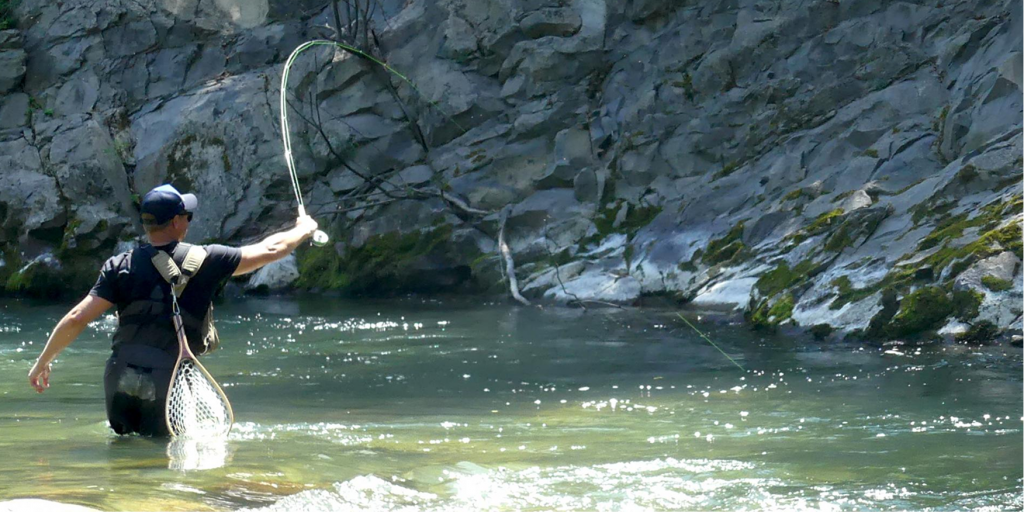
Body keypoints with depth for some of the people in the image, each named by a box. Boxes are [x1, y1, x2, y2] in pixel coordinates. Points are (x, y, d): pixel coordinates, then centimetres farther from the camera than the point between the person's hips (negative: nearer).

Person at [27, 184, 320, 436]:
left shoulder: (120, 266, 4)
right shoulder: (205, 261, 1)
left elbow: (76, 319, 0)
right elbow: (269, 251, 11)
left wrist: (42, 363, 11)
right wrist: (304, 230, 30)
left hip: (120, 376, 2)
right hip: (168, 382, -2)